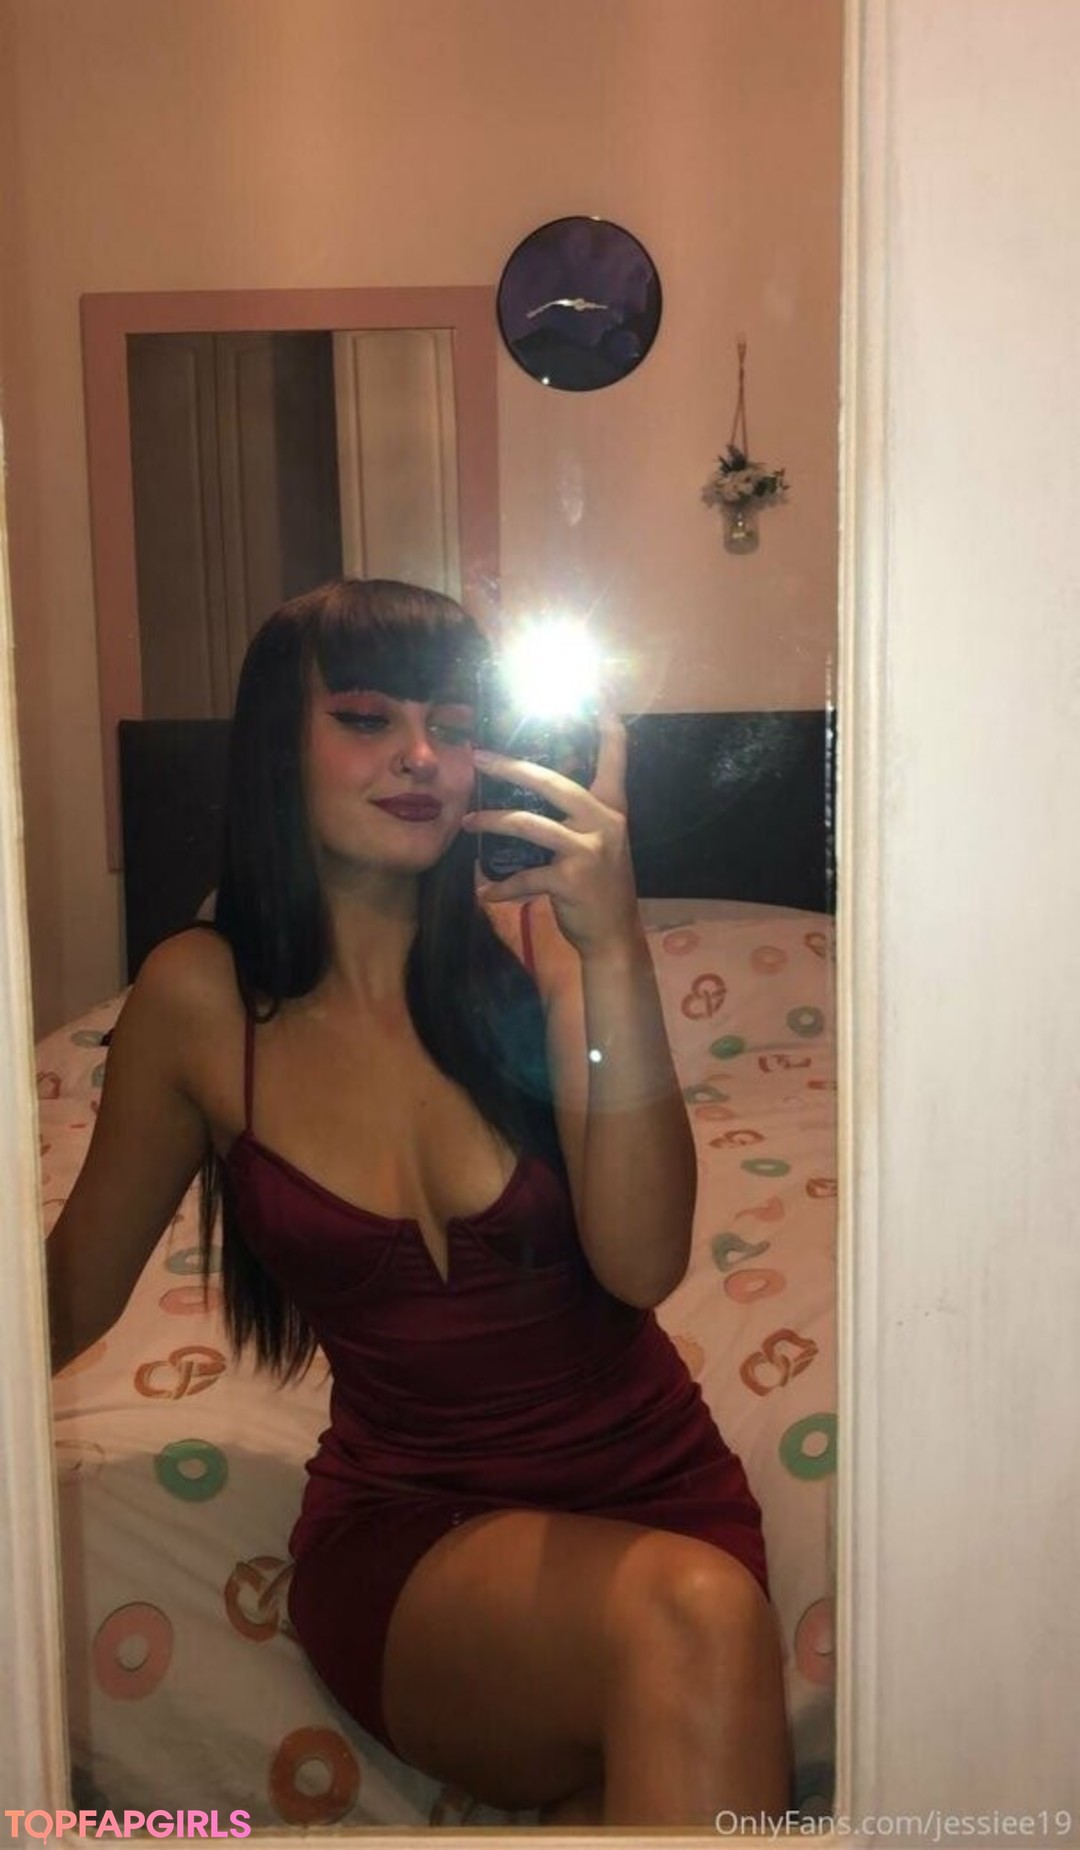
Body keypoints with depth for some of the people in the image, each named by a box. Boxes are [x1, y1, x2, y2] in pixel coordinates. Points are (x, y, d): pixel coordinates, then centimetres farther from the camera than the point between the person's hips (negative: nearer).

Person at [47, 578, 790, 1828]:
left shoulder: (533, 941, -6)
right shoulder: (203, 999, -6)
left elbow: (643, 1264, -17)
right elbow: (72, 1293, 7)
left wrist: (615, 952, -25)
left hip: (654, 1485, 1)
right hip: (407, 1536, -1)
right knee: (693, 1623, -30)